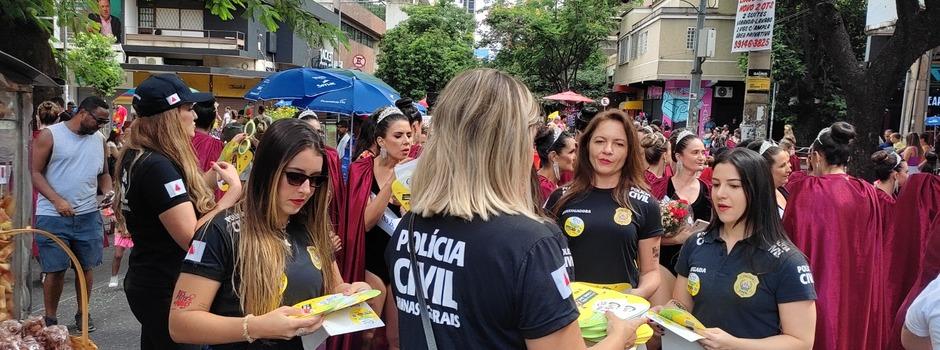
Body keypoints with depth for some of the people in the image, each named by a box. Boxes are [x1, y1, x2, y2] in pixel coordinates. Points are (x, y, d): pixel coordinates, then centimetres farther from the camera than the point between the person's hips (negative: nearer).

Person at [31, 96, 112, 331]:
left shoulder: (99, 141, 10)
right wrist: (57, 200, -18)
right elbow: (35, 172, -7)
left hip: (89, 215, 4)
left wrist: (107, 191, -3)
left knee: (86, 266, 9)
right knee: (55, 269, 1)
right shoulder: (49, 135, -4)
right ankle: (50, 318, 17)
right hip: (53, 216, -4)